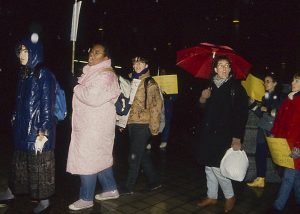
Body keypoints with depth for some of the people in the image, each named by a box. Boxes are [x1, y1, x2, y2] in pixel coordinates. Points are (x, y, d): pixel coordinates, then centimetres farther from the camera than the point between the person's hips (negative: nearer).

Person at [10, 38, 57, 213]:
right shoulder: (23, 73, 8)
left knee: (39, 165, 4)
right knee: (22, 163, 16)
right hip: (23, 127, 7)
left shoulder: (44, 75, -13)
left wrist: (43, 133, -19)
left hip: (38, 129, -7)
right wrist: (15, 119, 15)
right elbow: (20, 102, 15)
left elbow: (47, 105, -16)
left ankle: (44, 199, 19)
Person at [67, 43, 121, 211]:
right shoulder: (93, 72, 14)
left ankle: (86, 199, 10)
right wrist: (80, 89, 6)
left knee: (88, 160, -2)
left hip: (95, 126, -10)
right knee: (101, 157, 16)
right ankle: (111, 189, 29)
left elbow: (93, 98, -26)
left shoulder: (104, 75, -15)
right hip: (89, 123, 10)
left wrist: (78, 89, -12)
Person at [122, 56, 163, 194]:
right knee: (142, 155, 15)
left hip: (143, 125, -7)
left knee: (134, 156, 0)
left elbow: (156, 106, -11)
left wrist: (153, 126, -14)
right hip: (132, 123, 7)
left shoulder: (150, 83, -7)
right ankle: (154, 181, 29)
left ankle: (129, 187, 12)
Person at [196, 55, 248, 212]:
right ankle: (212, 196, 30)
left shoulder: (236, 88, -6)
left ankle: (230, 197, 17)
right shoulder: (211, 86, 8)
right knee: (209, 166, 13)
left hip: (225, 135, -5)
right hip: (208, 134, 6)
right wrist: (202, 99, -5)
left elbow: (242, 115, -10)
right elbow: (203, 108, 17)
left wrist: (237, 138, -16)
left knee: (217, 167, -6)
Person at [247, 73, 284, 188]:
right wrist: (254, 105, 2)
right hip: (263, 129, 7)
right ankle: (260, 180, 17)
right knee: (260, 154, 7)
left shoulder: (280, 96, -4)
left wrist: (268, 110, -9)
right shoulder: (265, 97, 16)